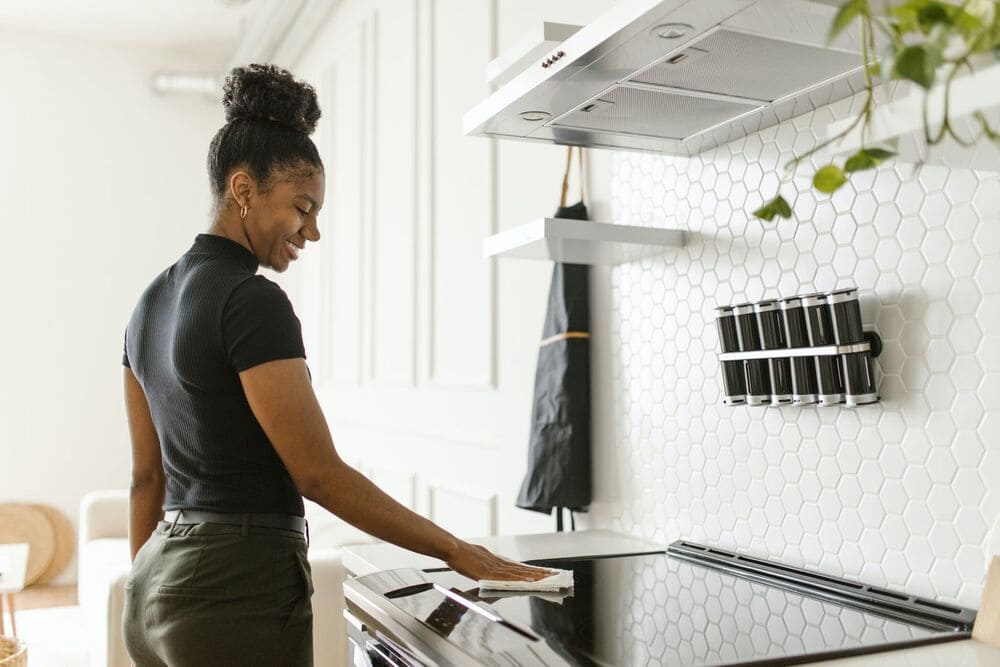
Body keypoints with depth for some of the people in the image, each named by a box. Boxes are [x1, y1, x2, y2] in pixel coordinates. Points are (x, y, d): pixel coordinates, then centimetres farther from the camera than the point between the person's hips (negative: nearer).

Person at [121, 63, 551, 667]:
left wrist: (151, 601, 19)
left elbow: (147, 473, 13)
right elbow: (319, 474, -20)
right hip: (237, 592, -9)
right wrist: (457, 552, -14)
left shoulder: (155, 300, 9)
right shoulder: (253, 301, -18)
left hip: (160, 580, 9)